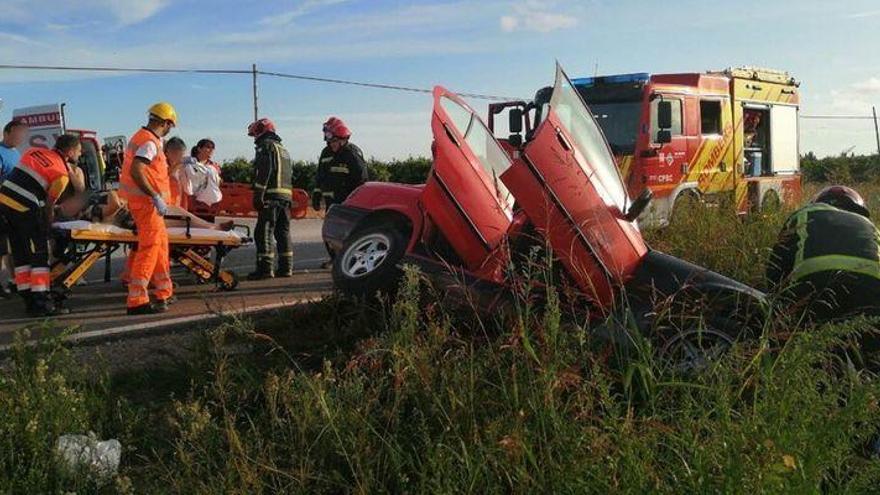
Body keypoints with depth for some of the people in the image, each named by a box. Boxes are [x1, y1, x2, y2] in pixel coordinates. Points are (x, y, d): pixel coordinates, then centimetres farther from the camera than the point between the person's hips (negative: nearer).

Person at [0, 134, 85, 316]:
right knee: (39, 256, 0)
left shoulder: (34, 151, 15)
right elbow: (49, 204, 1)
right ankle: (41, 303, -2)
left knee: (21, 255, 13)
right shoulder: (62, 173, -5)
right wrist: (48, 226, 15)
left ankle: (29, 300, 19)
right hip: (25, 208, -8)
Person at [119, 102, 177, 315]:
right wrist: (156, 197, -28)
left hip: (146, 201, 11)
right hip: (146, 202, -11)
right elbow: (136, 171, -27)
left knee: (161, 243, 17)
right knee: (149, 248, -11)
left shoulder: (142, 137, 16)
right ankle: (136, 301, -12)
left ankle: (164, 293, 26)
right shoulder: (150, 142, -16)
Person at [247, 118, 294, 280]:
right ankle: (286, 267, 13)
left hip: (271, 195, -9)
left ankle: (265, 268, -13)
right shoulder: (284, 150, 26)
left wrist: (258, 194, -17)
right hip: (286, 195, 9)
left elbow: (264, 171, -14)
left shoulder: (266, 146, -2)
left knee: (264, 231, -8)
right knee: (283, 231, 12)